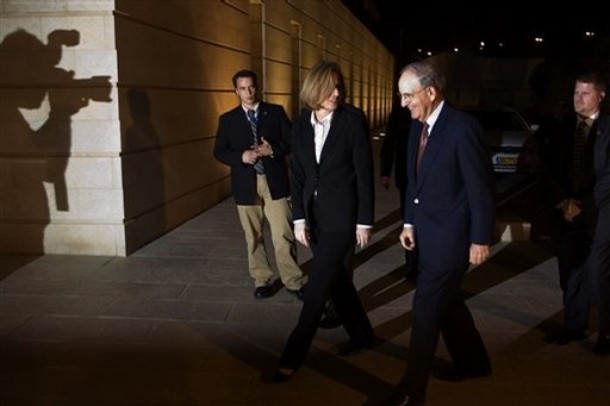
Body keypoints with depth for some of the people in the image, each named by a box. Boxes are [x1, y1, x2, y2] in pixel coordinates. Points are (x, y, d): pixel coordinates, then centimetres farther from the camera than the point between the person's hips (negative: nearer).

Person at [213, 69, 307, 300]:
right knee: (253, 237, 10)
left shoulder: (276, 112, 5)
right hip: (246, 185, 2)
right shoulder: (228, 119, 6)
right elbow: (219, 152, 4)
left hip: (274, 182, -1)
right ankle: (262, 280, 23)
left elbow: (292, 141, 2)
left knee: (283, 235, -3)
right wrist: (241, 156, -14)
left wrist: (273, 149, -16)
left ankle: (293, 281, 10)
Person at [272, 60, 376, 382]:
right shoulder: (301, 124, 4)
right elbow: (298, 175, 6)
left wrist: (365, 221, -9)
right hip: (314, 215, 6)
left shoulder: (353, 120, -10)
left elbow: (364, 174, -9)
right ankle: (361, 334, 37)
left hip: (342, 216, -5)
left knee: (317, 288, -2)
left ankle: (293, 356, 8)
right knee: (336, 280, 17)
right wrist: (299, 218, 0)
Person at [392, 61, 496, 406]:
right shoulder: (418, 125, 5)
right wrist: (410, 222, 13)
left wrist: (481, 239, -15)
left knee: (426, 308, -3)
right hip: (428, 231, 8)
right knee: (446, 301, 20)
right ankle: (473, 362, 41)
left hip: (451, 234, -8)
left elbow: (482, 186, -17)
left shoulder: (462, 126, -19)